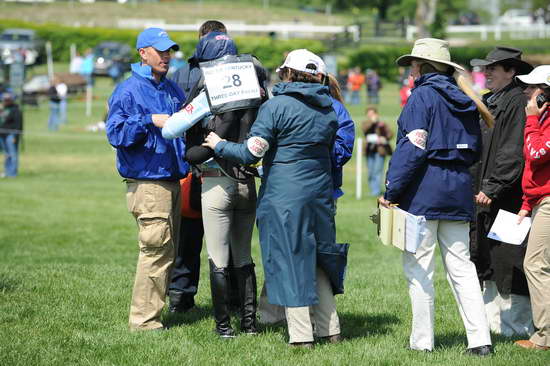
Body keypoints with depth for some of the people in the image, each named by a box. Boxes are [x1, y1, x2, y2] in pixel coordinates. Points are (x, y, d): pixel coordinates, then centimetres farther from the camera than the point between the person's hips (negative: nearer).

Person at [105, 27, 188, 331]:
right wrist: (150, 121, -21)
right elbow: (115, 133, -14)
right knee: (156, 249, -12)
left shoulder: (172, 90, 16)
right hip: (147, 183, -8)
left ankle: (151, 311, 19)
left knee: (166, 250, 11)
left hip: (173, 179, 8)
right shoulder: (128, 91, -6)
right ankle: (143, 319, -7)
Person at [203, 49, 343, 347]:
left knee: (289, 260, 1)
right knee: (315, 259, 16)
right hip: (320, 195, 6)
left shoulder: (276, 106, -10)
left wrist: (219, 145, 2)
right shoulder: (328, 110, 8)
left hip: (284, 196, -6)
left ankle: (301, 335, 1)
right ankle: (330, 330, 17)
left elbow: (250, 153, -12)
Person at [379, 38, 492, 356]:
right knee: (461, 266, 7)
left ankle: (422, 341, 3)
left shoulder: (423, 95, -7)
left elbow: (412, 148, -15)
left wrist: (392, 191, -14)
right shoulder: (464, 100, 14)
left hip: (424, 190, -7)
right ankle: (480, 339, 0)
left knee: (418, 267, 1)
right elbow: (475, 150, 18)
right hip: (459, 192, 7)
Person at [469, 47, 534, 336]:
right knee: (486, 264, 11)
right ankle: (494, 322, 18)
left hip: (507, 200, -9)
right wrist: (476, 188, 16)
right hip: (484, 196, 9)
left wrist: (491, 189, -23)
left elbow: (513, 153, -19)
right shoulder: (489, 101, 16)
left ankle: (516, 326, 2)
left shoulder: (518, 103, -13)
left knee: (507, 263, -5)